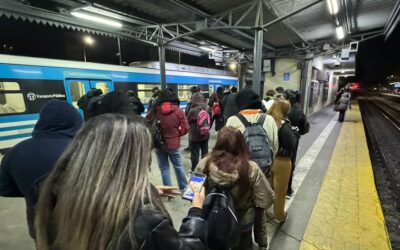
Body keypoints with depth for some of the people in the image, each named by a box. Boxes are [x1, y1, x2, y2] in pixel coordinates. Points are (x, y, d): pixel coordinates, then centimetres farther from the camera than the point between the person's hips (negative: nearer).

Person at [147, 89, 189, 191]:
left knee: (164, 168, 13)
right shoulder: (178, 111, -10)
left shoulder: (154, 110, -7)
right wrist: (176, 135, 7)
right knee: (178, 166, 17)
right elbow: (185, 128, -9)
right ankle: (183, 187, 33)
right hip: (174, 144, 0)